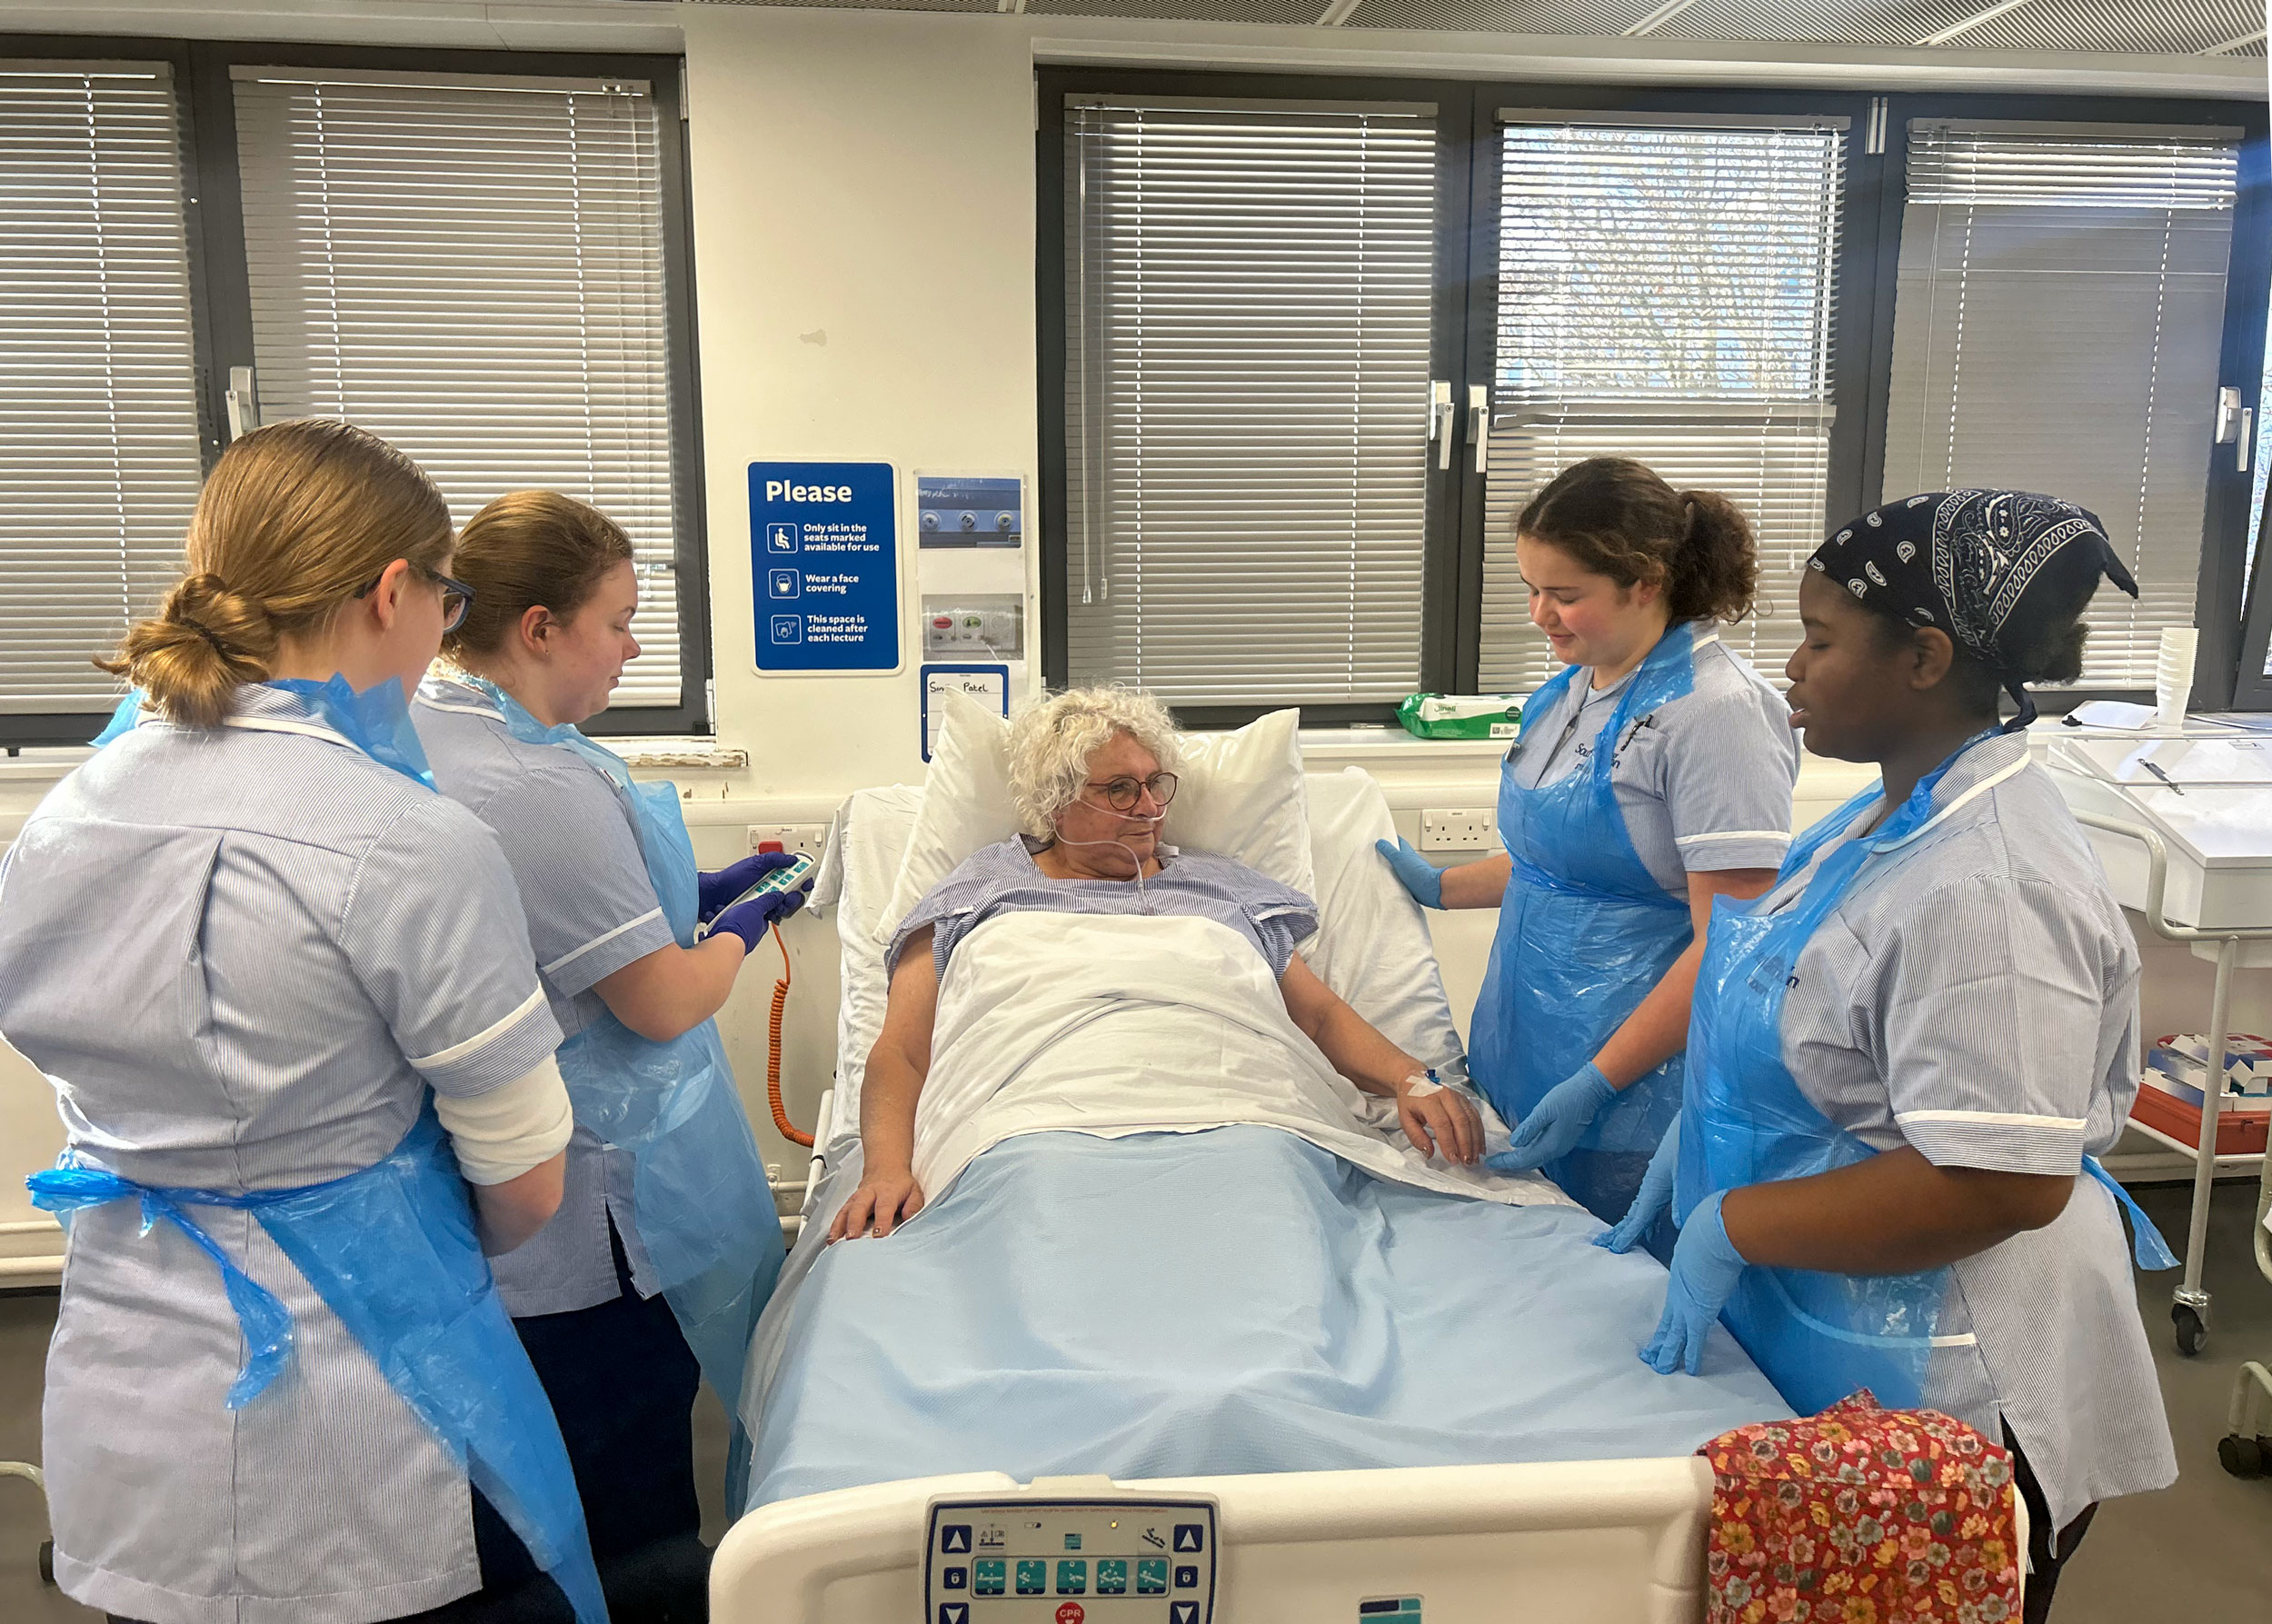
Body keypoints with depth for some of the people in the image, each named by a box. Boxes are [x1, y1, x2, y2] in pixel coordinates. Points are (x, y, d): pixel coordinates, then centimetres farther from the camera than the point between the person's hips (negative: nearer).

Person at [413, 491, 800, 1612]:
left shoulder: (418, 738, 3)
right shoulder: (539, 785, -27)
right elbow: (663, 1004, -21)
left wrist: (700, 896, 8)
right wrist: (747, 922, -2)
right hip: (596, 1223, -10)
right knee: (632, 1508, 10)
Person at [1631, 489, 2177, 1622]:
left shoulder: (1987, 886, -27)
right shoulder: (1900, 814, 4)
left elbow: (2004, 1181, -29)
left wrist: (1731, 1226, -24)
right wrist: (1692, 1146, 8)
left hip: (1941, 1393, -9)